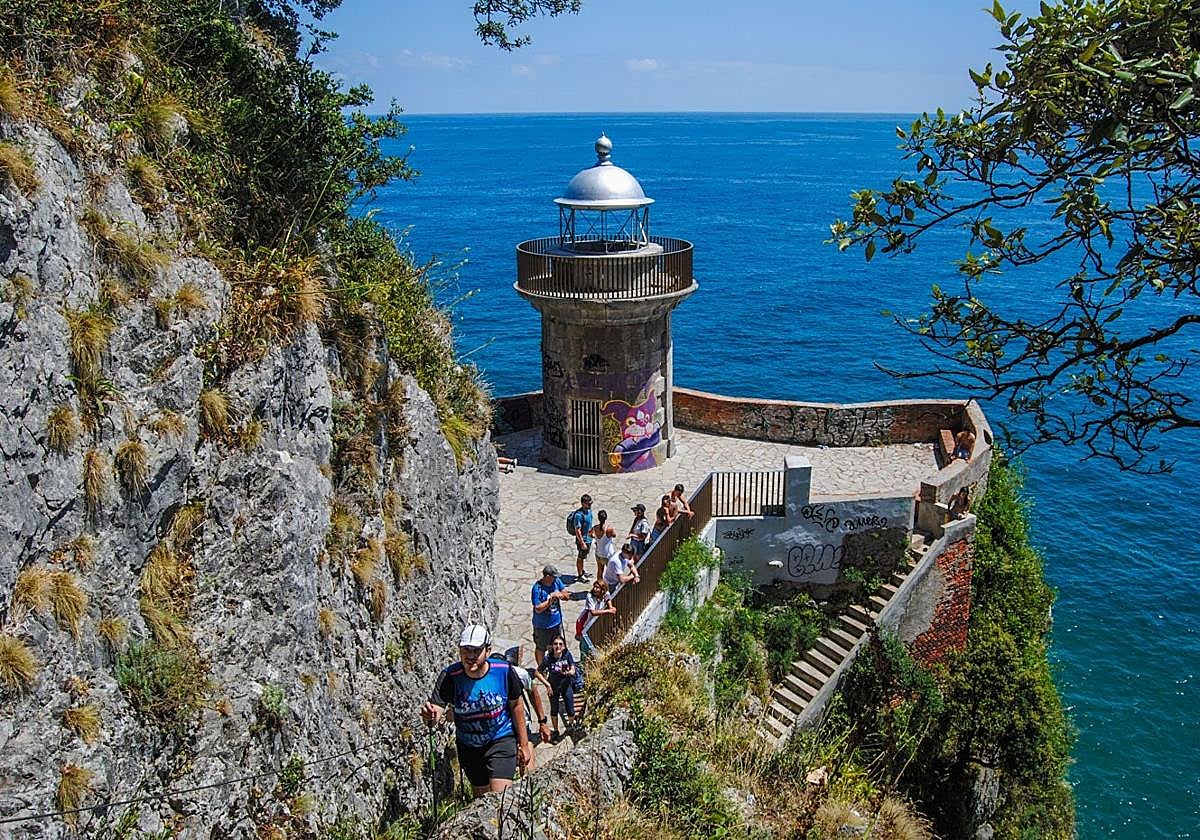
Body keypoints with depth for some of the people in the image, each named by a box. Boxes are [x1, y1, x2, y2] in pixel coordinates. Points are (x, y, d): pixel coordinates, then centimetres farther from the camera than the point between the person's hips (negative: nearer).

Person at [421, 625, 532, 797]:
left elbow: (516, 706, -5)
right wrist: (429, 716, -55)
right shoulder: (450, 676, -22)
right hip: (468, 747, 2)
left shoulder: (504, 671, -21)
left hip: (502, 740, -2)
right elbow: (436, 709, -30)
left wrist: (524, 744, 2)